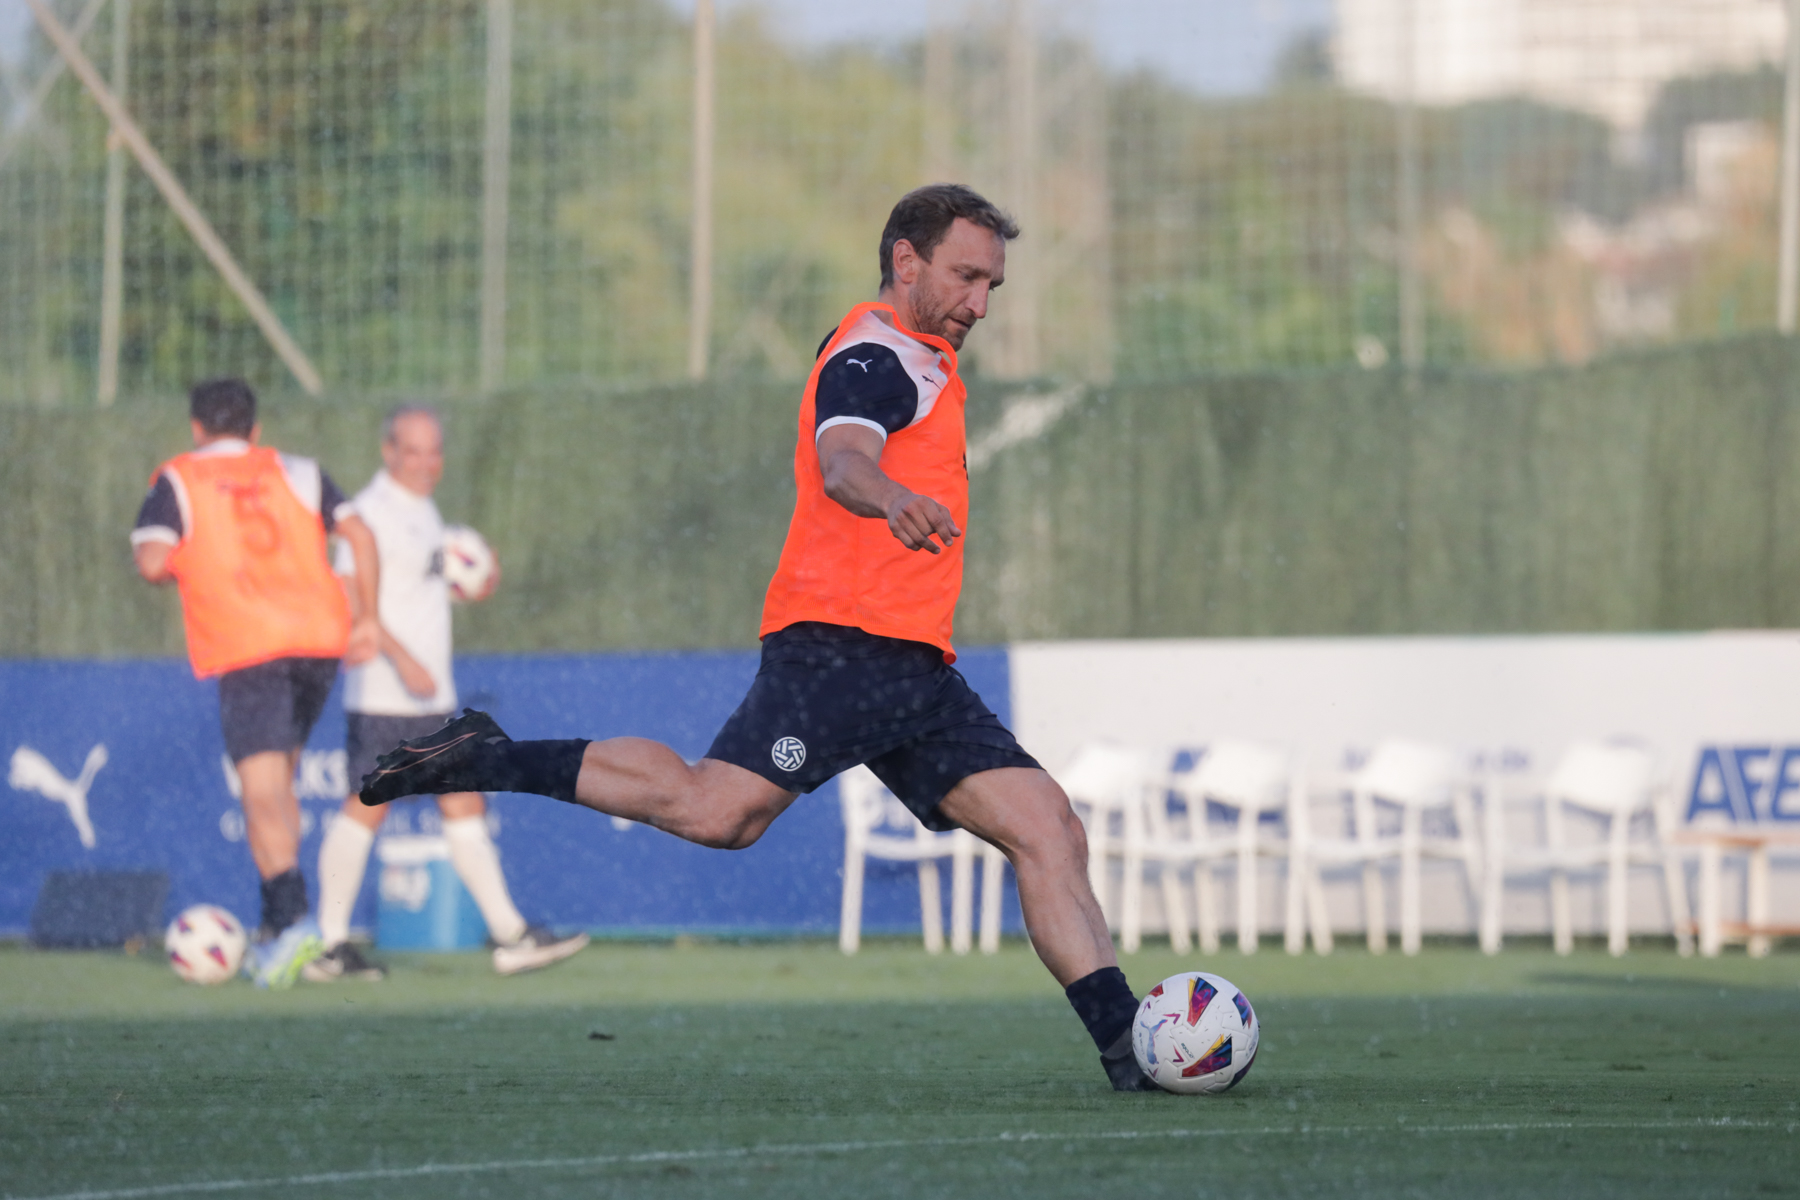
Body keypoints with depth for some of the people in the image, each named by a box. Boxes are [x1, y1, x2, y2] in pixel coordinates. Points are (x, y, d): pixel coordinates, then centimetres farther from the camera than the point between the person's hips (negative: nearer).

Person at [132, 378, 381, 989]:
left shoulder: (178, 481, 9)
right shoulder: (295, 472, 17)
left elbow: (152, 562, -6)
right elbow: (358, 535, 7)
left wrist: (184, 568, 17)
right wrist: (368, 619, 10)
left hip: (246, 650, -4)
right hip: (319, 639, 4)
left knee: (264, 790, -11)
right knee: (278, 779, 18)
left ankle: (291, 919, -29)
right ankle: (274, 928, 14)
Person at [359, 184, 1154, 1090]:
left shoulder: (916, 363, 26)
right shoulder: (877, 358, -6)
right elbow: (841, 460, -27)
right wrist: (893, 500, -47)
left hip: (915, 673, 10)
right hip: (841, 642, -10)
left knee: (1048, 830, 0)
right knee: (715, 811, -25)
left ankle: (1127, 1048, -4)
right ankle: (487, 759, -11)